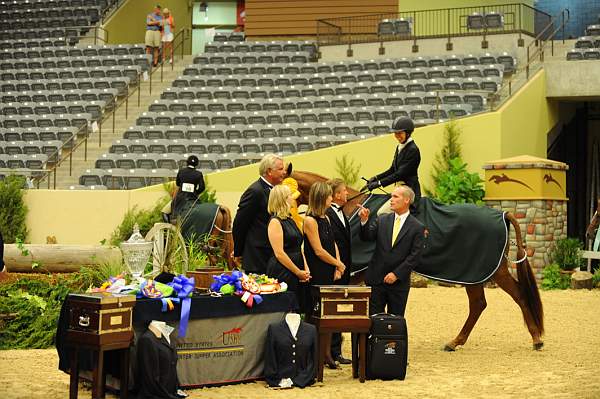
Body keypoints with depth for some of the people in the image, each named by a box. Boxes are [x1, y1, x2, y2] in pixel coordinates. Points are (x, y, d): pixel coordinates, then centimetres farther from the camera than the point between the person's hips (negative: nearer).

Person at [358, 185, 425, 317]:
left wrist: (396, 274, -13)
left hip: (399, 283, -2)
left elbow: (415, 256, -7)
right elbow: (367, 237, -2)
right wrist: (364, 221, -20)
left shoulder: (417, 227, -3)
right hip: (376, 280, 2)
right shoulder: (382, 220, 7)